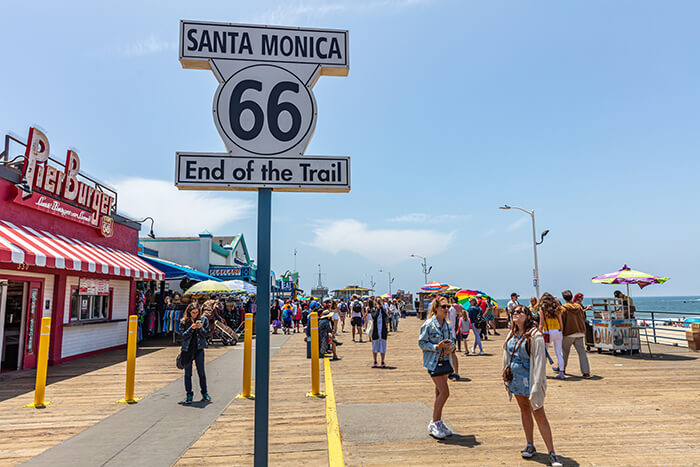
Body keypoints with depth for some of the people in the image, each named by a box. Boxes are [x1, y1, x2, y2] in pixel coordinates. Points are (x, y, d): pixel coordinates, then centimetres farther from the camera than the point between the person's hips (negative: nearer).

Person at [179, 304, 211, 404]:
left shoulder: (203, 319, 3)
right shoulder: (183, 321, 1)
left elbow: (205, 334, 3)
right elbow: (183, 335, -5)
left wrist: (201, 328, -15)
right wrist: (191, 328, -18)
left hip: (199, 348, 0)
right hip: (187, 349, 0)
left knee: (201, 371, 1)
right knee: (188, 373, 5)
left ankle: (204, 393, 16)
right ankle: (189, 394, 15)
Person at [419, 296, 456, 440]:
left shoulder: (448, 325, 8)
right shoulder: (428, 324, -13)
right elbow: (421, 343, -11)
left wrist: (452, 347, -5)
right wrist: (437, 347, -23)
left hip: (445, 361, 7)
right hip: (433, 362, -7)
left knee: (439, 393, 12)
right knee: (445, 392, -10)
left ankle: (438, 422, 24)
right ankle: (434, 423, 5)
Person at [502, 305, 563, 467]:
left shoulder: (535, 336, -15)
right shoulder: (512, 335, 6)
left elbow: (539, 361, -17)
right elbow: (507, 356, 16)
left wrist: (537, 385, -19)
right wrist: (506, 375, 16)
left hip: (529, 380, -7)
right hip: (516, 379, 7)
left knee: (539, 414, -2)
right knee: (524, 410, 16)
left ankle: (552, 453, 7)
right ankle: (530, 445, 29)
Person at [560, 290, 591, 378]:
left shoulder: (563, 308, -10)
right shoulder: (579, 307, 6)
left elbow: (561, 322, -9)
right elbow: (583, 319, 12)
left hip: (568, 334, -4)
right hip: (580, 333, 4)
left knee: (565, 352, 12)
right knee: (582, 352, 2)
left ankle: (561, 369, 25)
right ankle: (586, 372, -4)